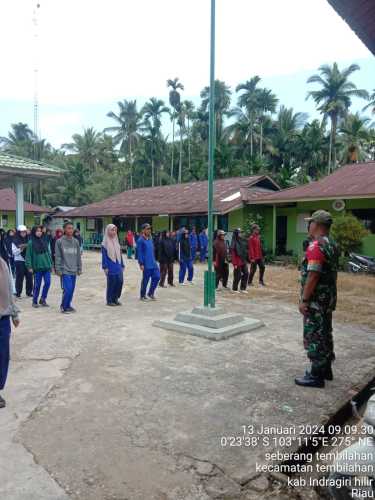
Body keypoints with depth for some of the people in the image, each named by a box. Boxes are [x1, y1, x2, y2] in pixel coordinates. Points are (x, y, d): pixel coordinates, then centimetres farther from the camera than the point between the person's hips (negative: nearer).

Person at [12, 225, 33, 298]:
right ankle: (18, 293, 9)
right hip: (19, 261, -3)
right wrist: (20, 248, -18)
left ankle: (29, 292, 15)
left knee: (29, 276, 3)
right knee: (19, 277, -1)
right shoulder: (15, 241, -1)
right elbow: (14, 252, -5)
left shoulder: (28, 240, 7)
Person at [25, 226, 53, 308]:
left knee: (47, 283, -2)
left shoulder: (45, 241, 9)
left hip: (46, 266, 4)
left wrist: (51, 264, 11)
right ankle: (35, 301, 19)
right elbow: (28, 256, -5)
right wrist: (29, 266, -11)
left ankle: (43, 299, 16)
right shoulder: (31, 243, -4)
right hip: (37, 267, -4)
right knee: (37, 285, 4)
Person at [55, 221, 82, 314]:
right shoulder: (60, 241, -4)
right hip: (65, 271, -5)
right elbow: (57, 256, -4)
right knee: (67, 289, -10)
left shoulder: (76, 241, 9)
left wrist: (79, 268, 10)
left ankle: (68, 305, 23)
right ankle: (63, 306, 7)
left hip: (73, 271, 5)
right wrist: (58, 269, -7)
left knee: (72, 290, 8)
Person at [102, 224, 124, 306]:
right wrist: (105, 267, -11)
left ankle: (115, 299, 18)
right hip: (111, 268, -5)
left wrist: (122, 265, 15)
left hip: (118, 267, 5)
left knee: (120, 282, 2)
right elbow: (104, 256, -6)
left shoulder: (116, 242, 13)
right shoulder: (105, 243, -4)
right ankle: (109, 301, 13)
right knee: (111, 284, -1)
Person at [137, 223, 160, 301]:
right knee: (145, 280, 2)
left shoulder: (150, 239, 12)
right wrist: (141, 264, -16)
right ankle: (143, 295, 18)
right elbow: (139, 253, -13)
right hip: (146, 265, -7)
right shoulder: (140, 240, -10)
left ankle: (150, 293, 18)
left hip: (153, 264, 7)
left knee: (157, 277, 2)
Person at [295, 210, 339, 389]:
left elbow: (312, 275, -24)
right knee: (324, 334, 18)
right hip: (328, 298, 10)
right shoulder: (332, 245, 11)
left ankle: (316, 376, 7)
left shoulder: (316, 246, -20)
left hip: (316, 300, -10)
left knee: (314, 336, -1)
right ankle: (326, 369, 29)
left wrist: (304, 300, -19)